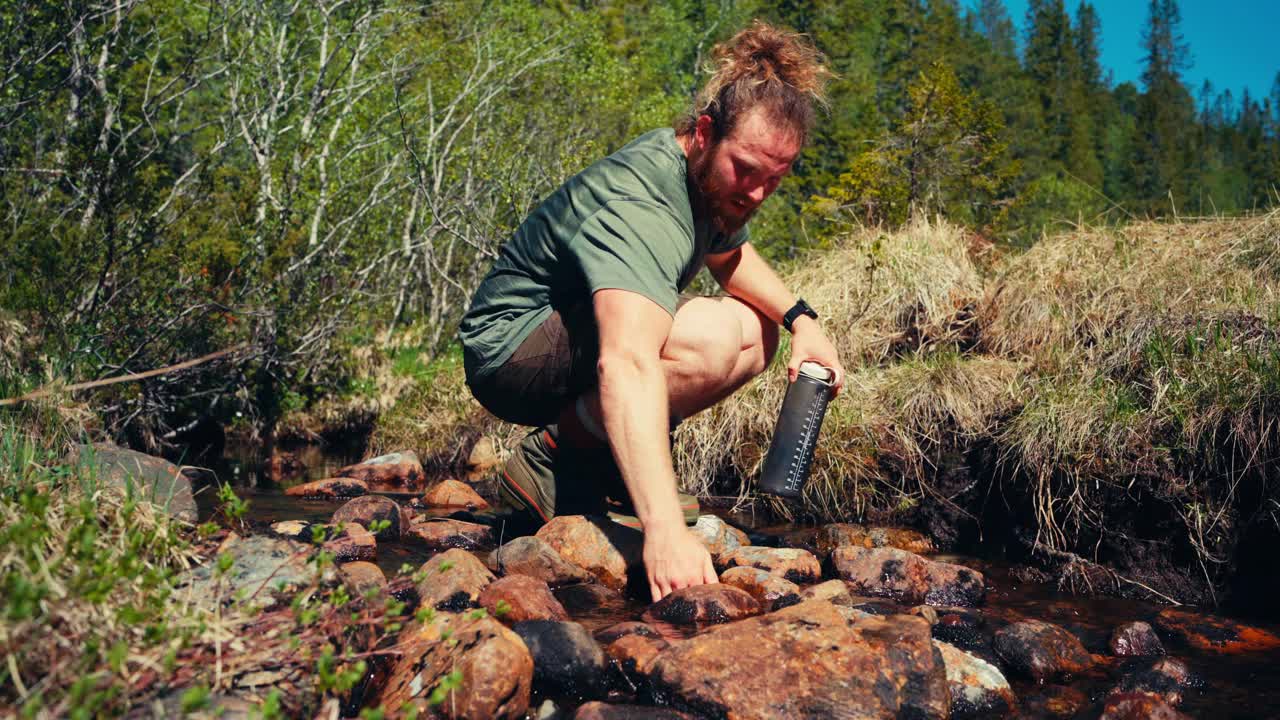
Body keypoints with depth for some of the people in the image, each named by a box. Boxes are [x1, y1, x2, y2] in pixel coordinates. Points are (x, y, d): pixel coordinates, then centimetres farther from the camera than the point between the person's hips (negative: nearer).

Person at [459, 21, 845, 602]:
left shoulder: (713, 178, 0)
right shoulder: (640, 207, -31)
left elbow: (731, 256, 21)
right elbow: (627, 365, -46)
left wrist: (802, 320, 2)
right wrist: (665, 529, -55)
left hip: (573, 330, 10)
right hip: (511, 352, -10)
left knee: (757, 334, 5)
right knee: (714, 338, -31)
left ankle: (606, 462, 5)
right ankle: (556, 458, -12)